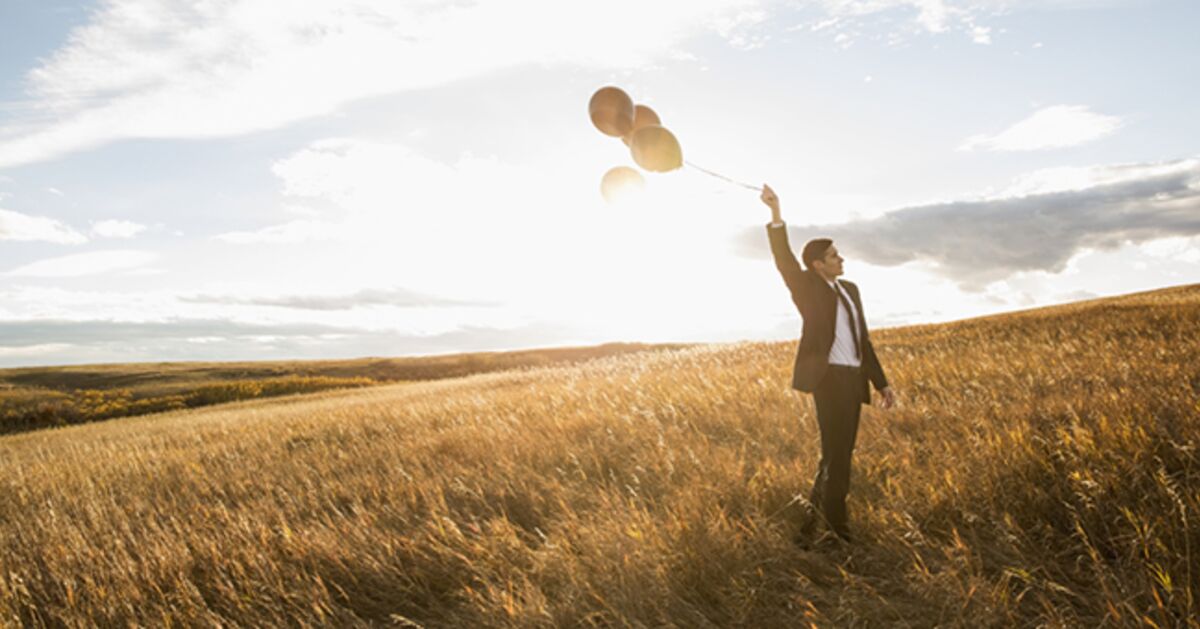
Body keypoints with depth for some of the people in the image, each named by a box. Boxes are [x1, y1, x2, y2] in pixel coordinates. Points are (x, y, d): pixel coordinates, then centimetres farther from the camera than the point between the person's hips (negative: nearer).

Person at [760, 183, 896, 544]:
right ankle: (835, 516, 13)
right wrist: (776, 215, -32)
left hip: (853, 379, 7)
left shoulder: (850, 290, 17)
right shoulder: (808, 288, -1)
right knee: (836, 450, -6)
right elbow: (785, 261, -20)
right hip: (828, 377, -7)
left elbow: (863, 340, 19)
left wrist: (882, 383, 17)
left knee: (841, 451, 12)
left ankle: (818, 509, 28)